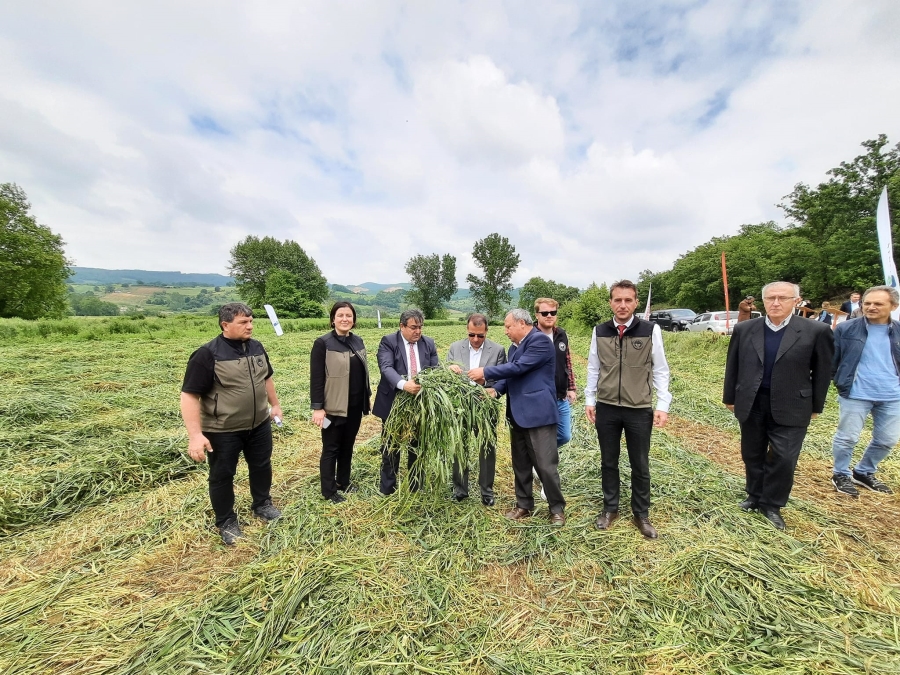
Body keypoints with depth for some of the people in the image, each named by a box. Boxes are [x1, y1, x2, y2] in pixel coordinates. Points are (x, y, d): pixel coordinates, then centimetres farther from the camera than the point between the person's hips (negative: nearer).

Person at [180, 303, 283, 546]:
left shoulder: (256, 347, 0)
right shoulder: (208, 354, -19)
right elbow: (189, 395, -19)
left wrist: (275, 405, 18)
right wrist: (195, 435, -23)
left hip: (259, 425, 6)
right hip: (222, 431, -5)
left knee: (262, 466, 20)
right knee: (222, 475, 12)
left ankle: (262, 505, 42)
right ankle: (226, 522, 33)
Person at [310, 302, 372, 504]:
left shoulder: (358, 341, 6)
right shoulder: (323, 343, -11)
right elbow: (316, 378, -13)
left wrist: (367, 396, 13)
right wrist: (317, 407, -16)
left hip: (355, 405, 6)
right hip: (334, 406, -6)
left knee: (348, 445, 18)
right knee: (331, 448, 8)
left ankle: (343, 481, 35)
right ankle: (328, 490, 23)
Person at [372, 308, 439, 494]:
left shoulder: (429, 343, 3)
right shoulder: (388, 341, -9)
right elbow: (386, 367, -24)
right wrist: (403, 384, -42)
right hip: (393, 403, -3)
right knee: (391, 448, 12)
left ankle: (415, 488, 33)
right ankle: (387, 489, 30)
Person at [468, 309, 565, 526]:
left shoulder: (540, 341, -12)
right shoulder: (515, 347, 16)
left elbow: (518, 368, -21)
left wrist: (485, 372, -16)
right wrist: (496, 390, -2)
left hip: (538, 413, -9)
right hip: (518, 414, 9)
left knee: (546, 465, 0)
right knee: (520, 464, 16)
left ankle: (557, 508, 20)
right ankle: (524, 505, 31)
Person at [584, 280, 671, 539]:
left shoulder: (651, 330, -7)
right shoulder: (599, 332, 0)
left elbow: (660, 371, -2)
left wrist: (662, 405, -6)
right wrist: (590, 400, 6)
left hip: (640, 410, -2)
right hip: (606, 408, 2)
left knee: (640, 464, 13)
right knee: (608, 461, 15)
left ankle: (641, 514, 33)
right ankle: (610, 508, 34)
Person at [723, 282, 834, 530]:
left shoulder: (816, 331, -5)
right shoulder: (744, 329, 0)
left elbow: (822, 372, 1)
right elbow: (733, 366, 5)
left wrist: (816, 406, 4)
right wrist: (730, 397, 7)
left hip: (791, 408, -2)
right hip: (751, 405, 2)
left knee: (783, 459, 1)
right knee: (752, 456, 14)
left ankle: (772, 505, 21)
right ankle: (755, 496, 33)